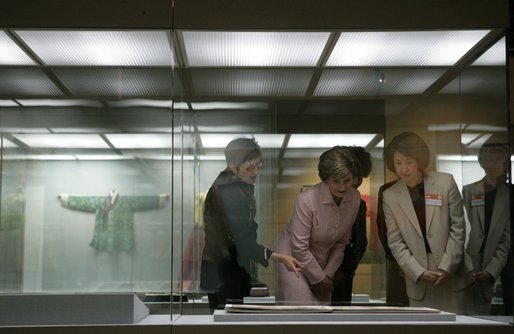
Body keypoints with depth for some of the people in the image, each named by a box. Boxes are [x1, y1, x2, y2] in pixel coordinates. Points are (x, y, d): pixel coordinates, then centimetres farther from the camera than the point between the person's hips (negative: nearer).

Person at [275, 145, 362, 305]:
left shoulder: (354, 198, -11)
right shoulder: (307, 199, -29)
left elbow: (342, 241, 0)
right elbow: (299, 247, -23)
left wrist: (328, 274, -3)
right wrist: (319, 278, -14)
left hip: (321, 261, 6)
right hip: (294, 258, -5)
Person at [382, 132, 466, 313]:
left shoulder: (445, 182, -4)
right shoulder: (390, 196, -1)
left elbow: (458, 228, -2)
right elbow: (395, 242, 1)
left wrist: (447, 267, -7)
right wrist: (419, 272, -9)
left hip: (450, 274, -1)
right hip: (418, 281, 1)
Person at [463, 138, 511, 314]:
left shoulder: (508, 195, 2)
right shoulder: (468, 191, 0)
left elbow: (507, 239, 0)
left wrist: (491, 270, -9)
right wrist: (468, 268, -10)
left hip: (495, 273, 1)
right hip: (467, 271, -1)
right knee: (471, 315, -5)